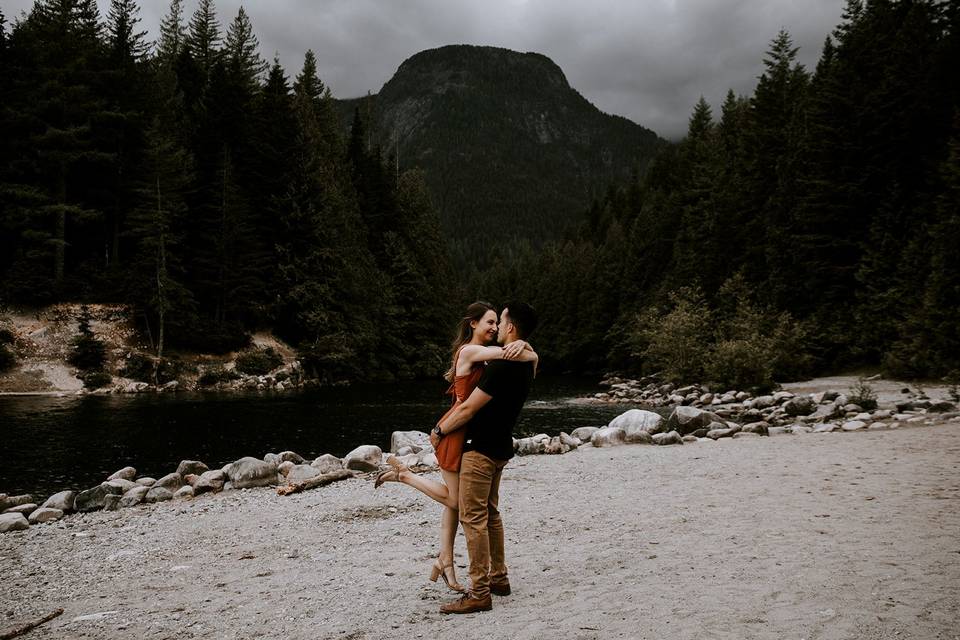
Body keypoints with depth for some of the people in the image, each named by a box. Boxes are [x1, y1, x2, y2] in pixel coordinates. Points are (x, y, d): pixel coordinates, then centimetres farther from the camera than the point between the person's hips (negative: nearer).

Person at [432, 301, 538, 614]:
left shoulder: (502, 365, -24)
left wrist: (439, 431, -5)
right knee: (490, 513, 19)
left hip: (481, 450, -10)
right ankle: (499, 577, 27)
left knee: (473, 518, -6)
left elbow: (468, 409, -19)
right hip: (499, 448, 10)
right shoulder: (525, 365, 7)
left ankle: (479, 593, -3)